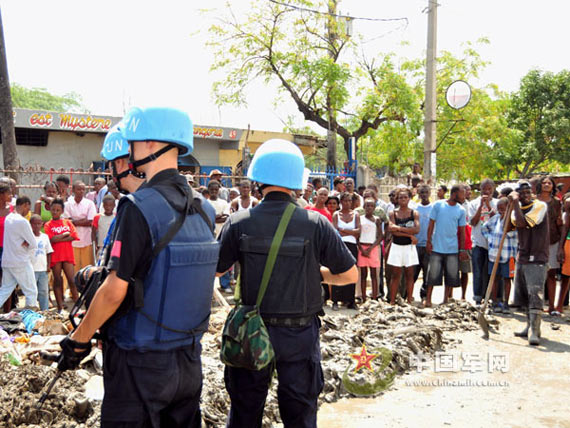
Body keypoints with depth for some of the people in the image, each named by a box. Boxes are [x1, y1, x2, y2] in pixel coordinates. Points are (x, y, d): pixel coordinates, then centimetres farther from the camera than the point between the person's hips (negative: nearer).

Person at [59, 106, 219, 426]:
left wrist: (79, 338, -4)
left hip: (140, 363, -6)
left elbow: (115, 291, -19)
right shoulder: (204, 209, 1)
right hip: (189, 359, 6)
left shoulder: (139, 207, -19)